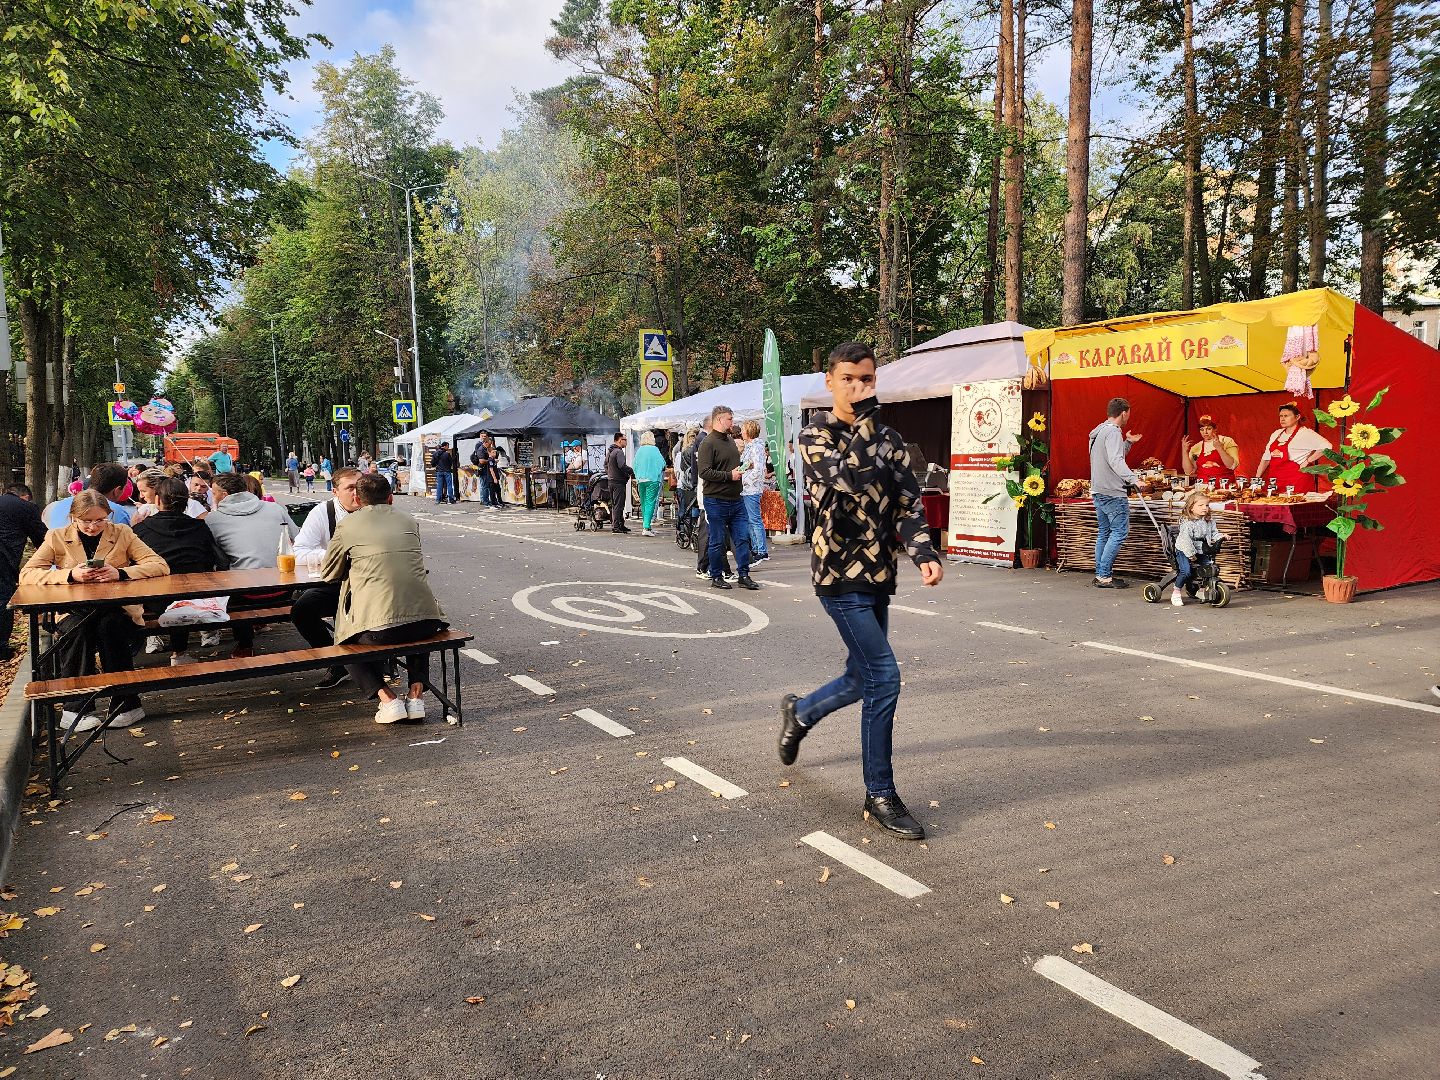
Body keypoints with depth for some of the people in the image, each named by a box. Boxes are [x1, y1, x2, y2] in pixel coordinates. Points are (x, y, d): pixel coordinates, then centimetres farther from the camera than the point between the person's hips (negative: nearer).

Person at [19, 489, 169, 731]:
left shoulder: (122, 533, 5)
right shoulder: (57, 538, 6)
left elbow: (160, 566, -3)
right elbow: (26, 575, -3)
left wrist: (120, 573, -20)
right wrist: (70, 575, -19)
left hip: (118, 610, 0)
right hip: (74, 613, 1)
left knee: (109, 625, -33)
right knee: (78, 628, -33)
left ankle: (126, 705, -23)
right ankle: (75, 708, -25)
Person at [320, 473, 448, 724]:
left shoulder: (347, 526, 7)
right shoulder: (408, 521, 16)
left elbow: (328, 574, 20)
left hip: (377, 628, -3)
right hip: (427, 622, 3)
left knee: (349, 643, 28)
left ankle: (387, 699, 8)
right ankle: (416, 695, 21)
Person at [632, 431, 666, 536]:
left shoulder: (639, 451, 6)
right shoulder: (654, 449, -5)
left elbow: (635, 466, 9)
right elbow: (662, 464, -5)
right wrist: (660, 473, 15)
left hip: (641, 479, 5)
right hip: (653, 479, -4)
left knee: (643, 503, 14)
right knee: (650, 502, -7)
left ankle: (645, 526, 19)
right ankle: (646, 527, -16)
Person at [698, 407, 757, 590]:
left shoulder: (730, 441, 16)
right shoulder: (708, 443, -11)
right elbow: (704, 472, -21)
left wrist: (739, 472, 12)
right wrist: (729, 476, -19)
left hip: (735, 500, 8)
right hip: (716, 501, -8)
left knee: (743, 538, 5)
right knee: (717, 542, 3)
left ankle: (743, 576, 13)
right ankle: (716, 577, 15)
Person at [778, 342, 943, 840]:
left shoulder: (887, 438, 11)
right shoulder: (814, 437, -5)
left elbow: (907, 501, 2)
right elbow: (852, 477, -23)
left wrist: (923, 552, -14)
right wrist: (866, 416, -16)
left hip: (878, 575, 6)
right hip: (840, 574, -6)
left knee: (863, 678, 15)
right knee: (884, 677, -10)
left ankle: (800, 712, 44)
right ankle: (881, 797, 4)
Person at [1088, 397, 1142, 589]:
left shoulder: (1099, 431, 18)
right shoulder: (1113, 431, -13)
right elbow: (1116, 461, -25)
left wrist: (1128, 443, 23)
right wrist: (1133, 479, -32)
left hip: (1098, 492, 10)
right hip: (1112, 493, -10)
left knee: (1104, 533, 13)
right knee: (1119, 532, -8)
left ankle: (1101, 574, 14)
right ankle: (1104, 575, -11)